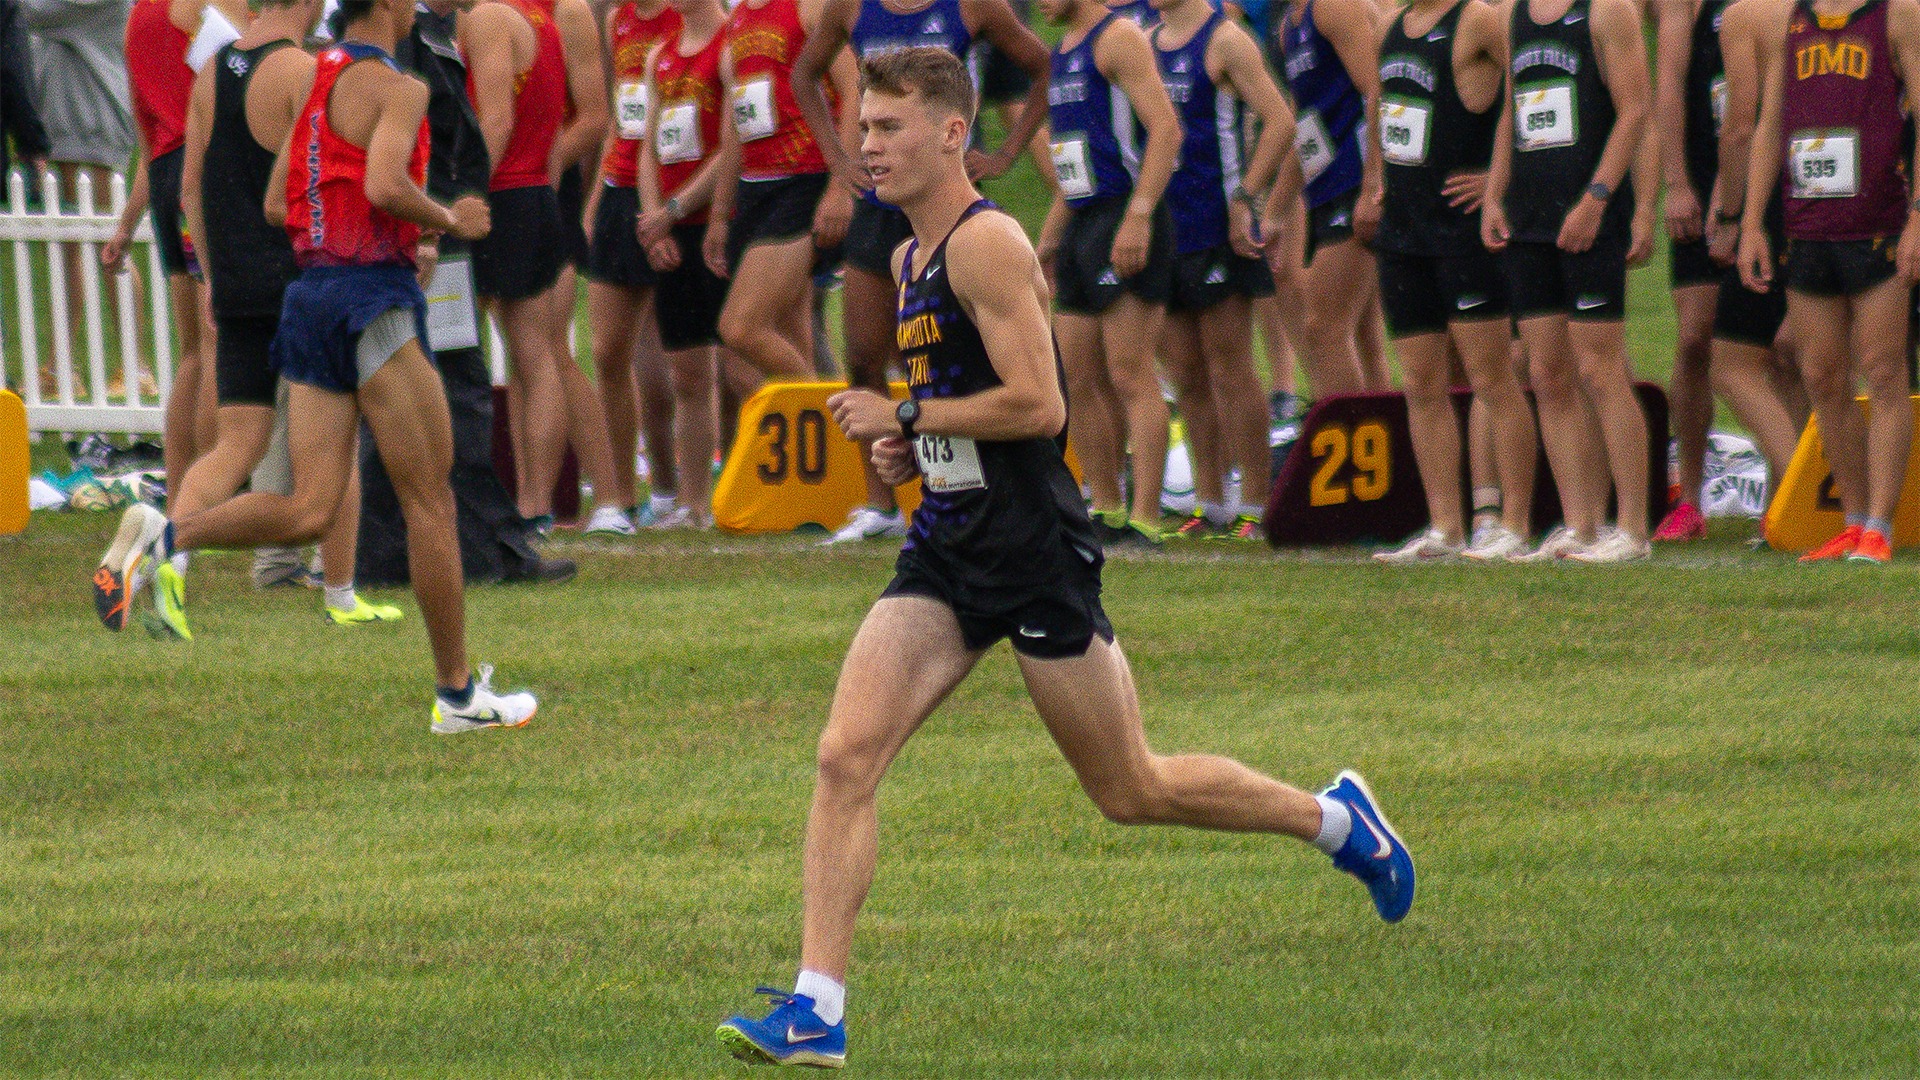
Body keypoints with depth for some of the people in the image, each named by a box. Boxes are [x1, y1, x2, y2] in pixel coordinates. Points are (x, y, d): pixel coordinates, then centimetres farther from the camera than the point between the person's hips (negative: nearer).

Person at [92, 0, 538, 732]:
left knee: (309, 511, 3)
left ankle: (167, 535, -18)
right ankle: (457, 694, 6)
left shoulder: (316, 80, 15)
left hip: (311, 291, 7)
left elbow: (276, 205, 18)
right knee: (430, 501, 2)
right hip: (373, 298, -7)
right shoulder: (396, 89, -10)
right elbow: (384, 184, -26)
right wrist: (449, 221, -8)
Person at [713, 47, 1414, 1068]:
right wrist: (911, 444, 9)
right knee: (845, 755, -9)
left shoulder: (988, 244, -15)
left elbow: (1038, 405, -22)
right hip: (947, 546, 8)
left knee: (1132, 791, 5)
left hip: (1033, 550, -8)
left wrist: (906, 418, -15)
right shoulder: (910, 259, 13)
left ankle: (1335, 817, 27)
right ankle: (816, 1010, -12)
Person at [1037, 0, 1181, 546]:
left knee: (1129, 375, -12)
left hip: (1126, 220, -10)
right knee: (1077, 379, 10)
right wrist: (1049, 239, 25)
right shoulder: (1064, 50, 20)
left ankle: (1145, 523, -14)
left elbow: (1166, 129, -18)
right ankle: (1108, 514, 18)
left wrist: (1138, 217, -25)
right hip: (1083, 224, 10)